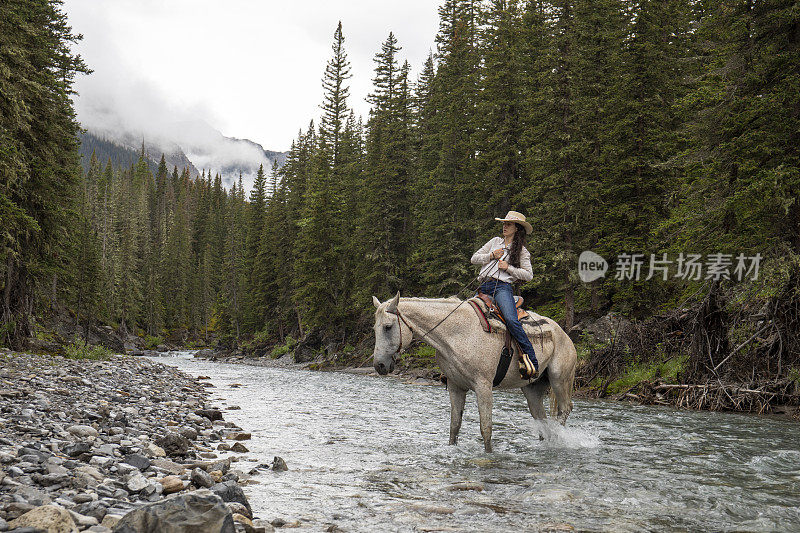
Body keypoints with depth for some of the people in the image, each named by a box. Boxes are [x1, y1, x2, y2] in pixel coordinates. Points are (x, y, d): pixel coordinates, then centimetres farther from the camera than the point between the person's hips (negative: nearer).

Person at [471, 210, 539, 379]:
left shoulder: (521, 251, 11)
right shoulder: (495, 242, 21)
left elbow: (528, 275, 4)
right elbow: (474, 258, 18)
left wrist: (508, 268, -6)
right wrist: (492, 255, 2)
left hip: (502, 287, -5)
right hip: (484, 287, 5)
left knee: (511, 320, -29)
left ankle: (531, 360, -29)